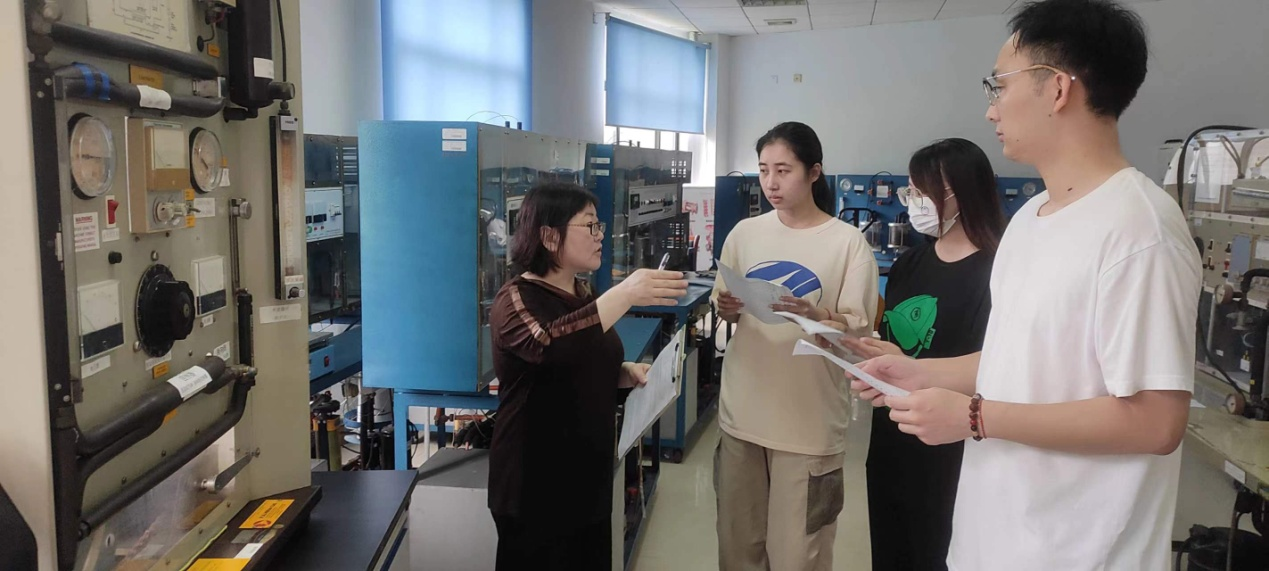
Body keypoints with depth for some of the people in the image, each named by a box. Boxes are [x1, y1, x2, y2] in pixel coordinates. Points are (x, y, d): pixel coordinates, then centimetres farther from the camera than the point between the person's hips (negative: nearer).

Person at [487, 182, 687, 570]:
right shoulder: (516, 299, -15)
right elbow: (549, 345, -38)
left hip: (589, 477, 8)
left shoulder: (583, 294, 9)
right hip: (536, 487, -7)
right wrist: (624, 294, -42)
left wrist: (628, 373, 2)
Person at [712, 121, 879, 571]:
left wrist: (814, 315, -26)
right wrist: (727, 308, -11)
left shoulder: (848, 241, -7)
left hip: (810, 419, -4)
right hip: (743, 412, 4)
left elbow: (860, 332, -7)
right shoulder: (745, 233, 5)